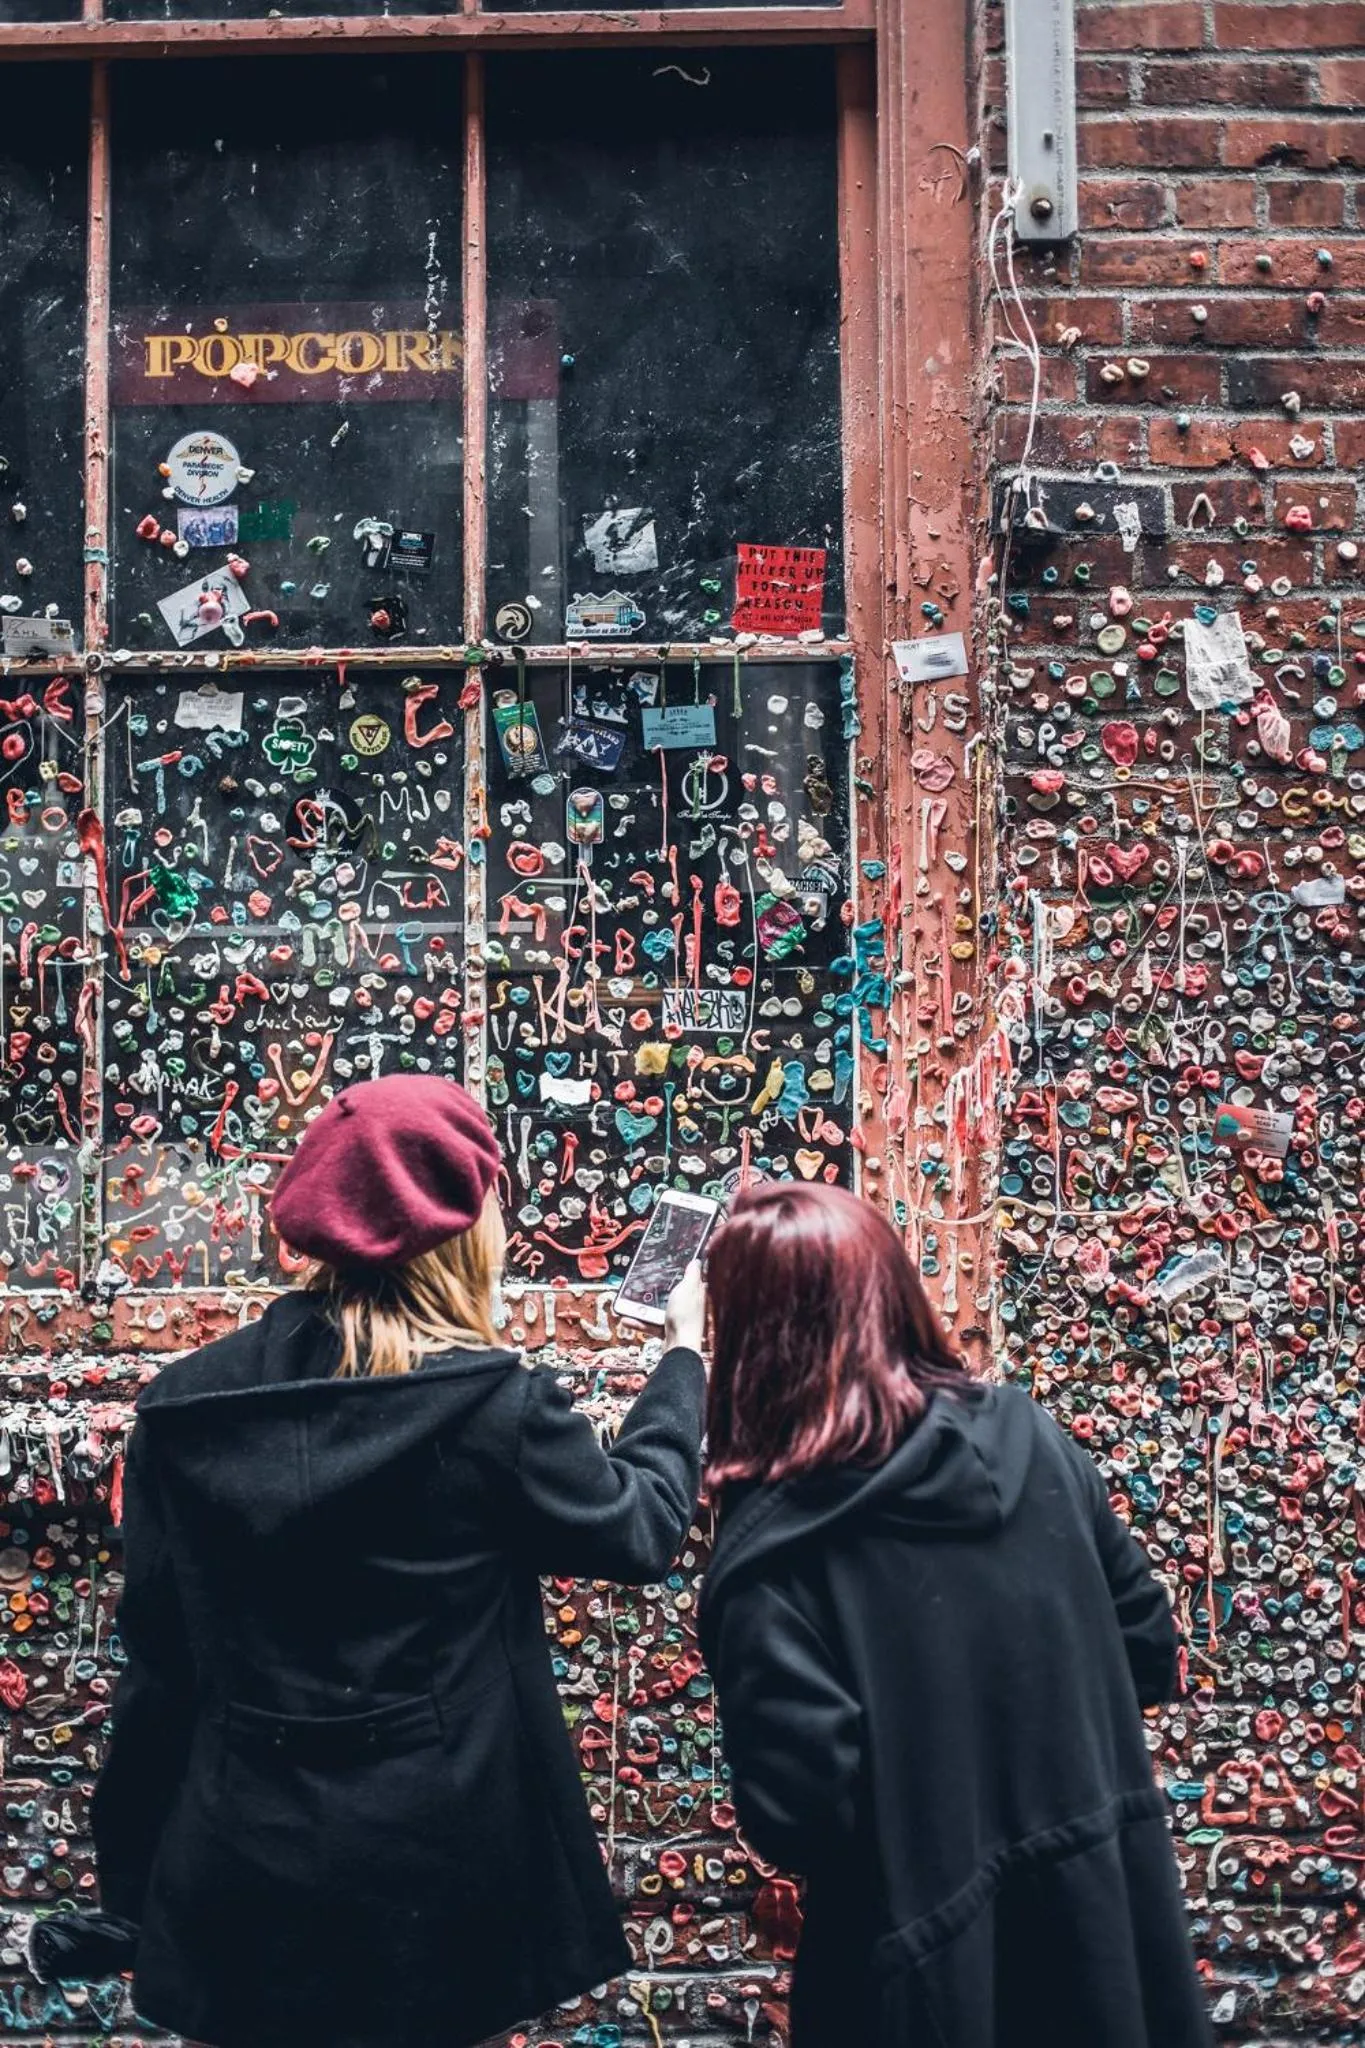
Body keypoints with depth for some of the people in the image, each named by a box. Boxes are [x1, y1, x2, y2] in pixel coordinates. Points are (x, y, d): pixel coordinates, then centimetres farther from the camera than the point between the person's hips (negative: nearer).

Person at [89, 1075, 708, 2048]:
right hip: (431, 1866, -3)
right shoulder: (496, 1405, -16)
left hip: (242, 1863, 4)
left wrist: (137, 1868, 11)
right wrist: (685, 1355, 16)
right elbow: (642, 1527, 1)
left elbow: (157, 1657, 1)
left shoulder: (190, 1403, -4)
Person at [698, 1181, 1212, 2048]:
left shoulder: (771, 1556, -20)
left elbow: (802, 1812, -21)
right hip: (1104, 1915, 4)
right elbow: (1150, 1650, 2)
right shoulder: (1029, 1437, -7)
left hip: (940, 1971, -4)